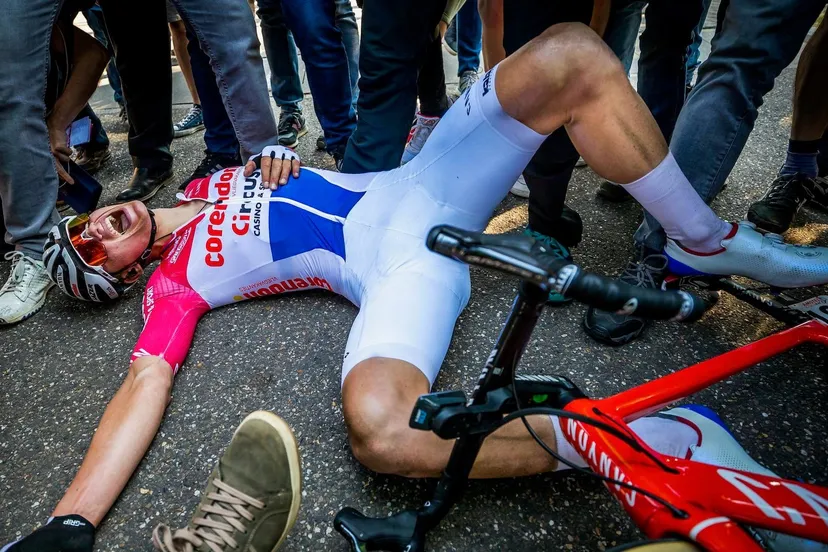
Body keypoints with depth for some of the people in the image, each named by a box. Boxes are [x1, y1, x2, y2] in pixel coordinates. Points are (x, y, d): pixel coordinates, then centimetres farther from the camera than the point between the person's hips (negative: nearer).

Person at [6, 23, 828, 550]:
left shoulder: (206, 184, 24)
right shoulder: (174, 284, 5)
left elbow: (274, 160, 33)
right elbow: (145, 388, -7)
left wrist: (274, 157, 11)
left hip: (419, 187, 7)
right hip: (398, 262, -6)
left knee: (571, 54, -12)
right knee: (376, 425, -40)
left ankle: (703, 242, 1)